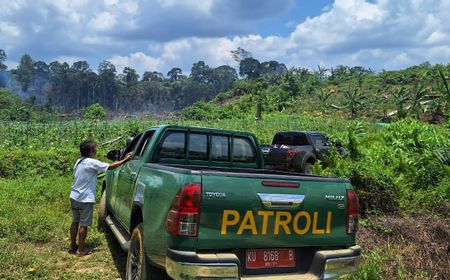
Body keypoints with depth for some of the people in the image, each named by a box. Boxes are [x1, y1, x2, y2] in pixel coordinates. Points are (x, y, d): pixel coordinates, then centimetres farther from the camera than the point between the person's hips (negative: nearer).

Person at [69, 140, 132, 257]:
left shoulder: (79, 161, 7)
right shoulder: (92, 163, -19)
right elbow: (110, 167, -17)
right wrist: (125, 160, -9)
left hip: (74, 197, 8)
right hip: (85, 199, -8)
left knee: (75, 222, 17)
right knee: (83, 224, 2)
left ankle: (72, 246, 28)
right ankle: (81, 250, 11)